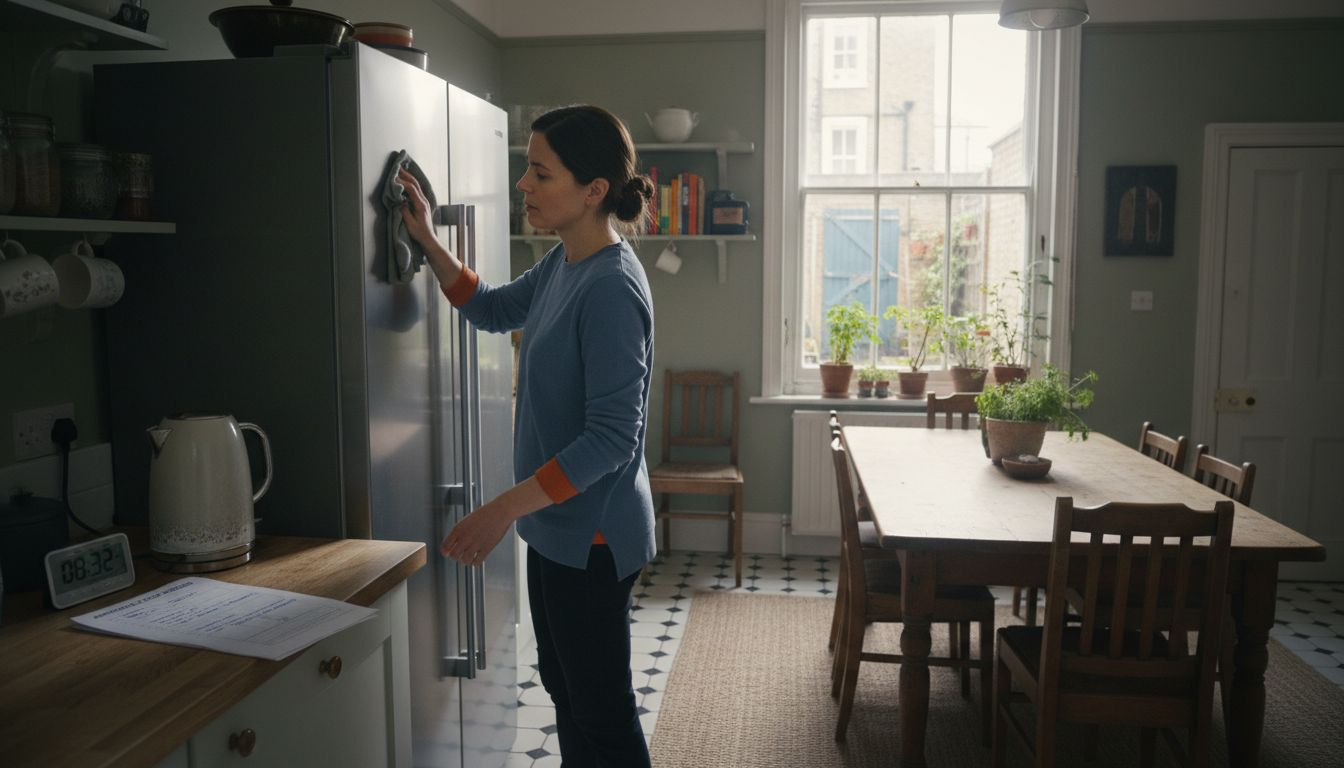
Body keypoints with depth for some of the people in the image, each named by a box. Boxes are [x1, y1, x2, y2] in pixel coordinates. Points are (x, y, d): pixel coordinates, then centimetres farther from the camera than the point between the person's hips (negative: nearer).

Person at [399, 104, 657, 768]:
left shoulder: (612, 288, -24)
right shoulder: (564, 263, 4)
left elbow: (611, 439, -27)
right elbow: (492, 309, 22)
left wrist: (504, 509, -28)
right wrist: (427, 240, 11)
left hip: (592, 534, -9)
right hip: (554, 524, 9)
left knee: (601, 710, 7)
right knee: (563, 687, 24)